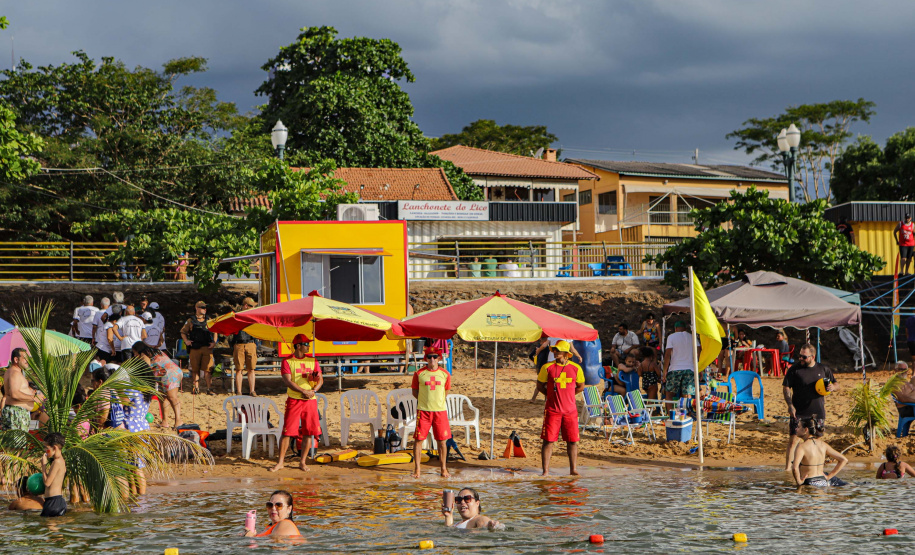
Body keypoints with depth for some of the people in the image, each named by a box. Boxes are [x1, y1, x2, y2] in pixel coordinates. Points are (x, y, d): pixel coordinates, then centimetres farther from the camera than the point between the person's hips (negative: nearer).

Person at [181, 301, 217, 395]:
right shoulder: (191, 321, 9)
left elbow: (215, 332, 19)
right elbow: (183, 332, 14)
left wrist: (214, 342, 4)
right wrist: (186, 341, -2)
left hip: (207, 348, 0)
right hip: (194, 349, 0)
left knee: (207, 369, -8)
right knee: (195, 370, 4)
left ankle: (209, 389, -8)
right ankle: (196, 388, 13)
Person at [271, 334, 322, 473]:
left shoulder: (312, 360, 12)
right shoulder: (287, 361, -1)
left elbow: (320, 380, 9)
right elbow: (287, 381, -11)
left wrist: (313, 391, -10)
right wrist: (303, 391, -19)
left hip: (310, 400, 4)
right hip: (293, 400, -4)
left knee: (309, 432, 1)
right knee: (287, 431, -6)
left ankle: (302, 462, 10)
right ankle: (280, 462, 0)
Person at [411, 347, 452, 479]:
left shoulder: (445, 374, 5)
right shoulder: (419, 374, 0)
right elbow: (415, 392, 10)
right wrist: (425, 400, 7)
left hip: (440, 410, 1)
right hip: (423, 410, -1)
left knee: (442, 440, 3)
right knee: (418, 439, -3)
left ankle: (444, 469, 11)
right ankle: (417, 469, 3)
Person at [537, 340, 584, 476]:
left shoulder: (576, 368, 2)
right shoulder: (547, 367, -2)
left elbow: (581, 387, 15)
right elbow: (540, 385, 9)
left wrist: (567, 395, 9)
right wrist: (551, 395, 7)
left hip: (570, 410, 2)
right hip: (552, 410, -1)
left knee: (572, 441, 4)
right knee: (548, 440, -3)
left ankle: (573, 469, 13)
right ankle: (545, 471, 0)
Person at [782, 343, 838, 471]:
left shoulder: (823, 369, 7)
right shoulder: (794, 369, -1)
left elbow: (836, 385, 17)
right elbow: (786, 388, -1)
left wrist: (833, 387, -8)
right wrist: (790, 405, -14)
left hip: (818, 412, 3)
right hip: (799, 412, -3)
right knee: (793, 440, -8)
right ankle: (788, 467, -4)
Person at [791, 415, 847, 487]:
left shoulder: (802, 446, -15)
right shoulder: (823, 444, 5)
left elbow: (795, 467, -33)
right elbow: (844, 460, 9)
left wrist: (798, 481, -15)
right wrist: (829, 477, 9)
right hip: (823, 482, 7)